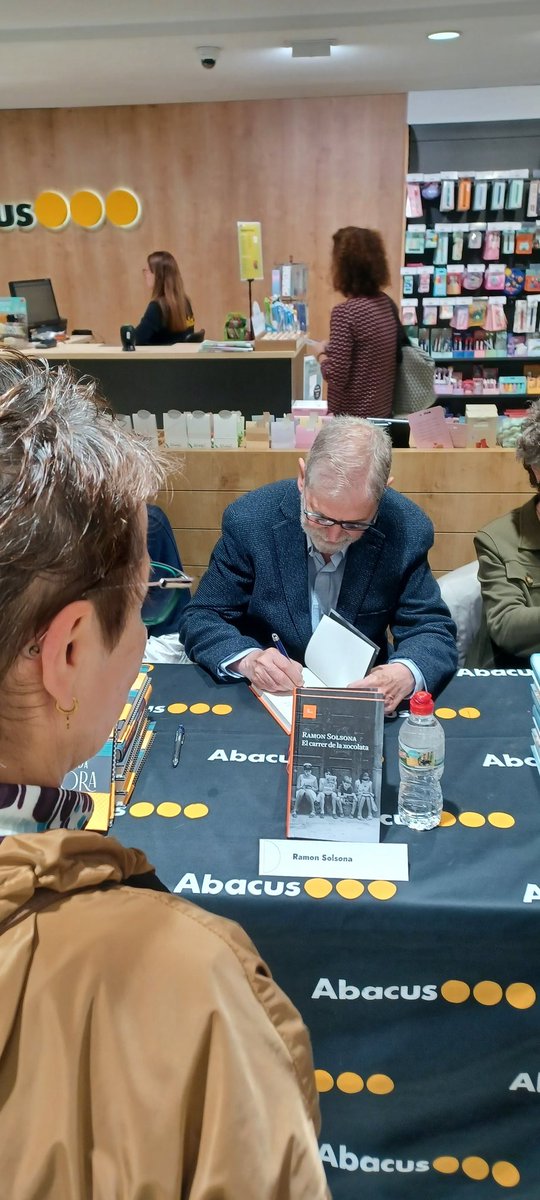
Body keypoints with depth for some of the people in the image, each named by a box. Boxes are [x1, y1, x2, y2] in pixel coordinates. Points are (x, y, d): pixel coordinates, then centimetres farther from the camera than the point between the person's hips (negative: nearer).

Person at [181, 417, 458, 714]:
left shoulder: (408, 530, -11)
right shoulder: (249, 521, -13)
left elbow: (433, 632, -5)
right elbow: (200, 620, -6)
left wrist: (406, 673, -28)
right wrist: (246, 659, -27)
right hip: (266, 700, 0)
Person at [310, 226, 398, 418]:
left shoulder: (345, 312, -21)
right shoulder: (387, 303, 2)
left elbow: (336, 378, -22)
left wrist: (321, 353, -4)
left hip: (352, 417, -7)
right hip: (384, 411, 7)